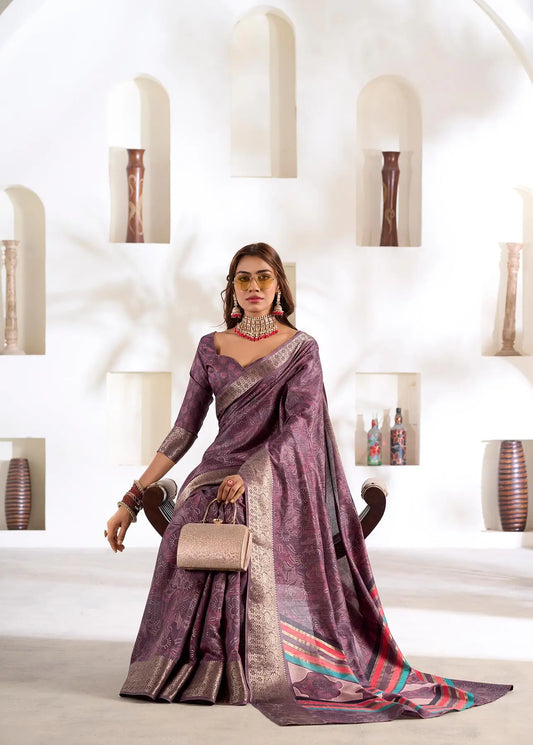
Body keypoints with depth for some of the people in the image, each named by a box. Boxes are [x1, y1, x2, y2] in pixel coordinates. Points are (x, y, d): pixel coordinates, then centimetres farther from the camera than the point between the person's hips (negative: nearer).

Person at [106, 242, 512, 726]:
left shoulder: (301, 348, 5)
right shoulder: (211, 347, 13)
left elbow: (299, 422, -7)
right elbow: (184, 431, 10)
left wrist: (250, 472, -22)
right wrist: (132, 500, 4)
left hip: (277, 488, -2)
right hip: (216, 482, 3)